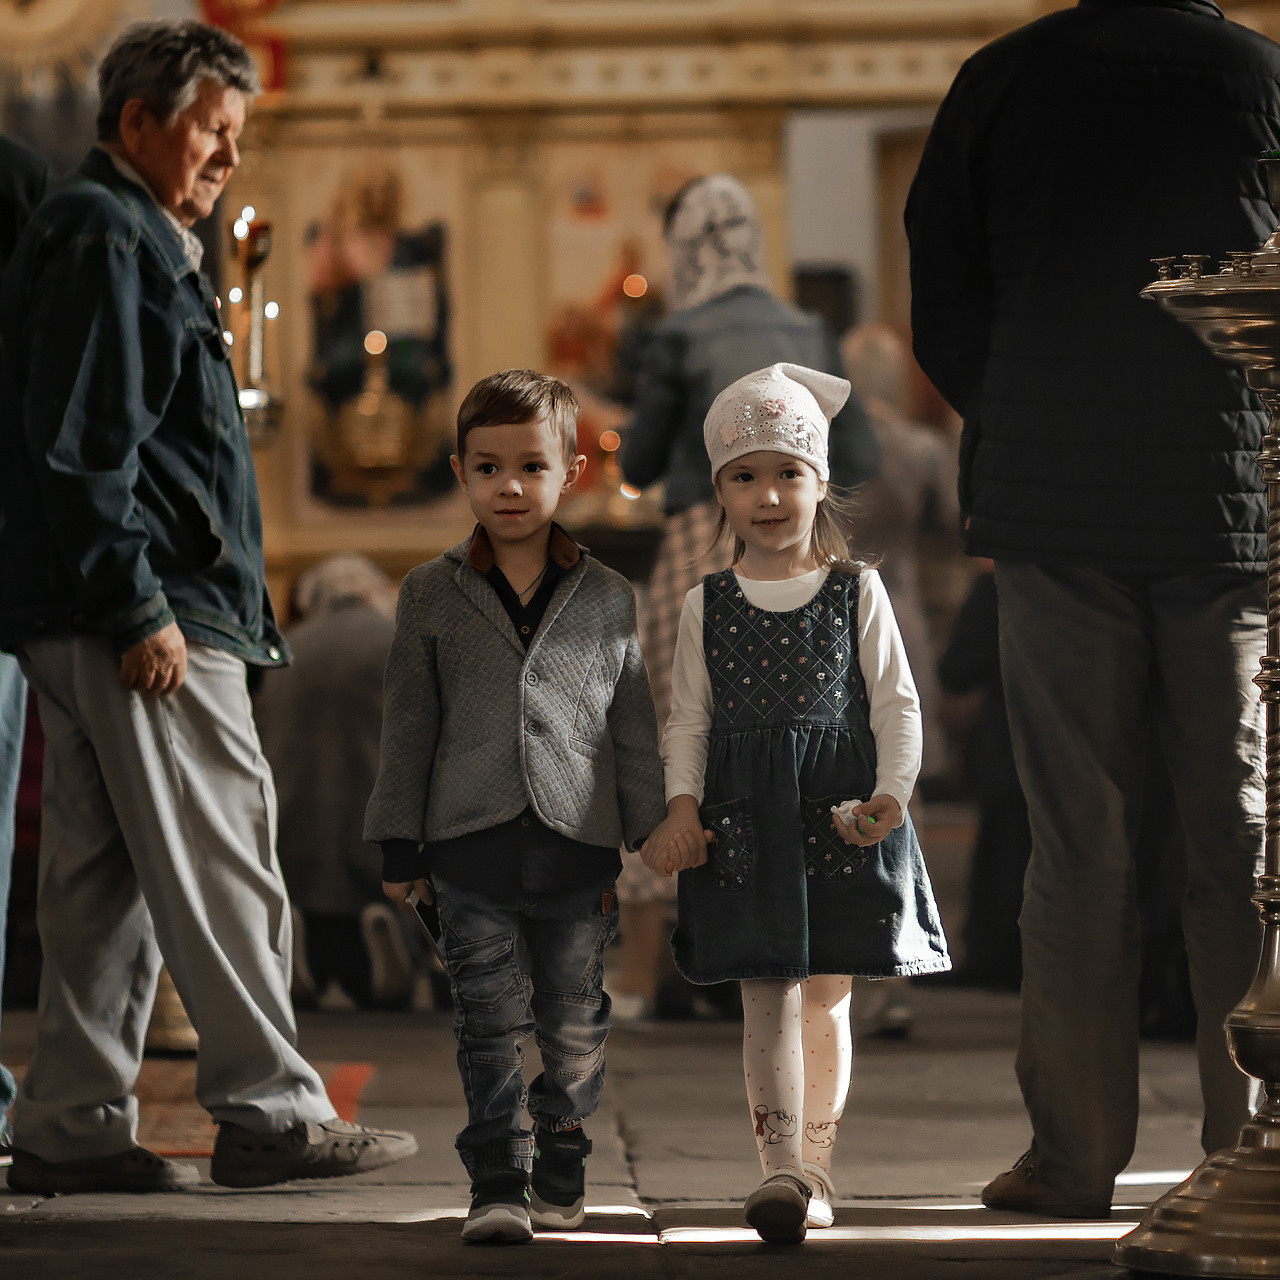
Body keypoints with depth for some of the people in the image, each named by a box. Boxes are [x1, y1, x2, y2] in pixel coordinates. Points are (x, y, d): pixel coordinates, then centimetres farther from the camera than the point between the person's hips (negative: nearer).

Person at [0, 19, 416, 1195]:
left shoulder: (144, 242, 23)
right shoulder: (102, 238, -10)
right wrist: (139, 607, -21)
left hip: (113, 618, 11)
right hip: (149, 614, -11)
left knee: (107, 876, 8)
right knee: (221, 862, -8)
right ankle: (269, 1113, -6)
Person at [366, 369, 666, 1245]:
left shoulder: (608, 599, 7)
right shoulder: (432, 596, 6)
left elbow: (635, 730, 10)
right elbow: (409, 727, 9)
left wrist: (651, 843, 7)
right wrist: (400, 845, 6)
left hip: (578, 844, 1)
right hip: (471, 845, -1)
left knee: (574, 1024, 6)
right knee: (490, 1023, -4)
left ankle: (562, 1173, 21)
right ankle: (498, 1184, -2)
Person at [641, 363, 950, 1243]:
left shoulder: (858, 592, 5)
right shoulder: (707, 606, 8)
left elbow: (896, 705, 4)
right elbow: (689, 719, 9)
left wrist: (892, 792, -10)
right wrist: (683, 805, -5)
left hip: (840, 814, 0)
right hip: (744, 822, 0)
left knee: (827, 995, 6)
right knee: (767, 991, -8)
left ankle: (816, 1163, 17)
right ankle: (781, 1166, -14)